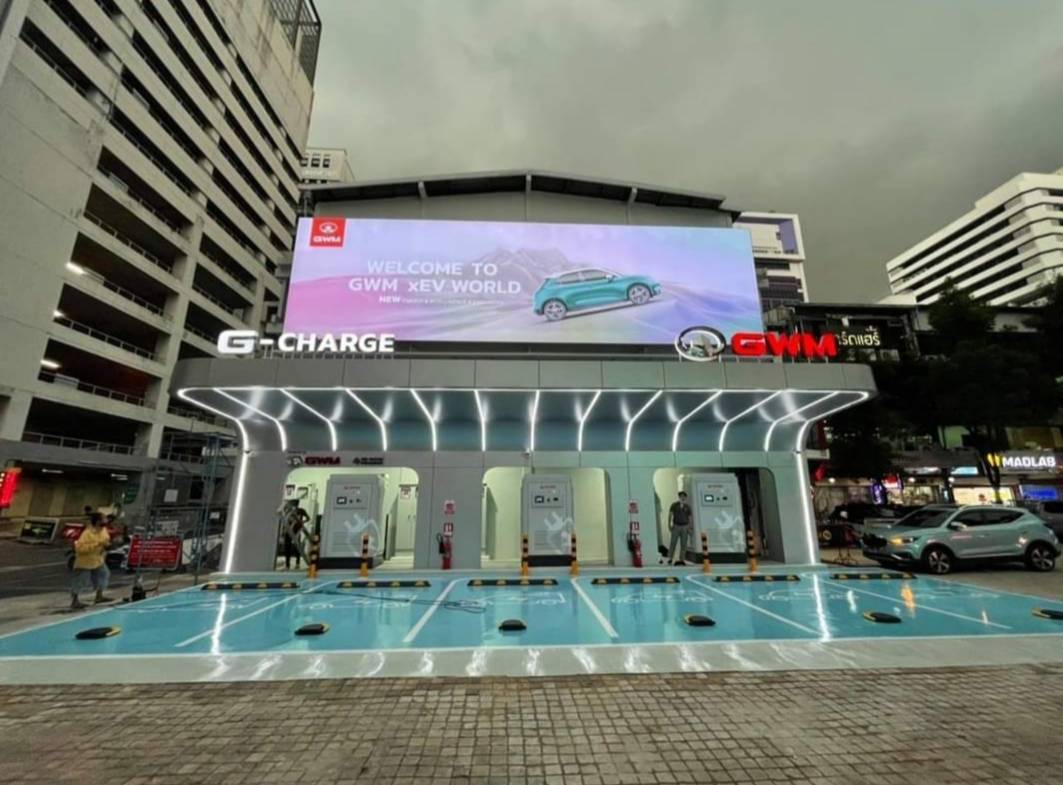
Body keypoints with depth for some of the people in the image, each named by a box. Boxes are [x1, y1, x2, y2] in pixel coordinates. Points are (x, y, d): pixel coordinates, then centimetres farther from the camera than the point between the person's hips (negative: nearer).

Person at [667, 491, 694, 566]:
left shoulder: (687, 506, 7)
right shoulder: (674, 505, 3)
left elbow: (690, 517, 9)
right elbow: (670, 514, 2)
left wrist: (691, 527, 3)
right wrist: (669, 524, -5)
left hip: (685, 527, 2)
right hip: (676, 526, -2)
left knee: (683, 544, 3)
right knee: (673, 543, -4)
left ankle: (681, 559, 10)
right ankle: (670, 558, 2)